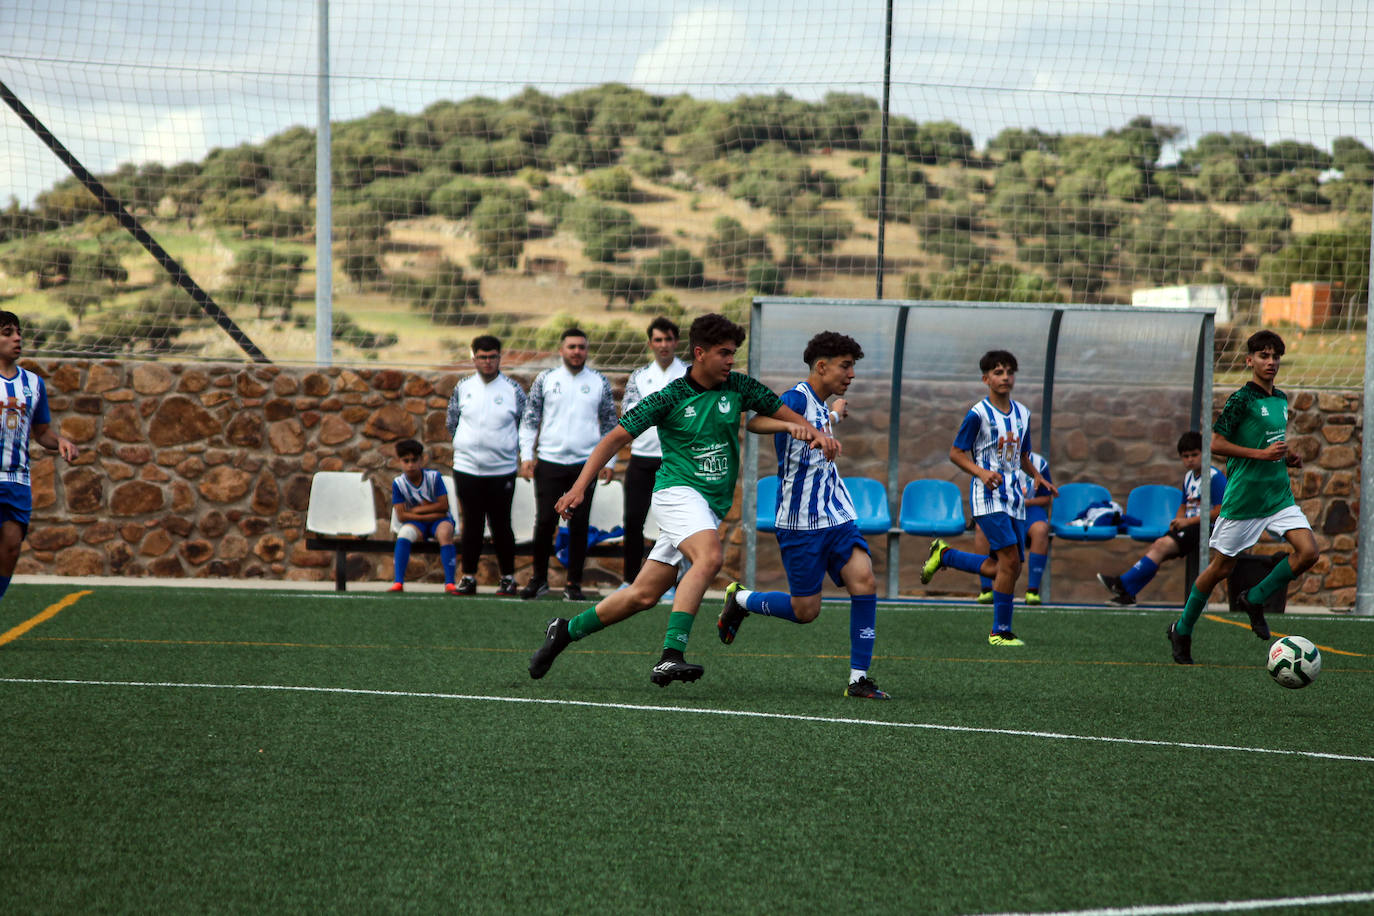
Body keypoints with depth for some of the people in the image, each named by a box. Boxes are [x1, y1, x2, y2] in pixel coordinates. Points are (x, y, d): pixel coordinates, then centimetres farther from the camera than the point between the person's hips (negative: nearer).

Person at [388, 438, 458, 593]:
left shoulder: (434, 476, -10)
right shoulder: (399, 483, -8)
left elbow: (443, 506, -12)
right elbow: (401, 516, -12)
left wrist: (417, 510, -12)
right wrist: (429, 515, -18)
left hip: (439, 520, -1)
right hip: (416, 522, 1)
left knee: (445, 532, -34)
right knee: (404, 533, -31)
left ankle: (449, 583, -35)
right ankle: (398, 583, -32)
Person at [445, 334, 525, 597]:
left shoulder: (513, 389, 0)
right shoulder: (463, 388, 5)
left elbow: (525, 426, 7)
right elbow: (451, 422, 15)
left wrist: (508, 448, 4)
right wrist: (466, 445, 11)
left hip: (502, 469, -1)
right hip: (467, 467, 2)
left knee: (501, 526, 3)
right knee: (472, 525, 6)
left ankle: (508, 578, 11)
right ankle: (468, 577, 13)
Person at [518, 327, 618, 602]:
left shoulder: (599, 383, 7)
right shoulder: (546, 379, 5)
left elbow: (610, 424, 12)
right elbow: (529, 419, 8)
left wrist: (609, 460, 5)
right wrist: (526, 455, -1)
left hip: (585, 463, 1)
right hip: (549, 462, -1)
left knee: (579, 525, 1)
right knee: (545, 522, -3)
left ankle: (574, 583, 8)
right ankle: (539, 579, 11)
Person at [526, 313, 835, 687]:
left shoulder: (739, 387, 6)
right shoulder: (669, 397, -7)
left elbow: (784, 414, 18)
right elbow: (616, 437, -4)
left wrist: (816, 433, -3)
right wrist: (580, 486, -11)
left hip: (713, 506, 6)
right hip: (678, 490, -6)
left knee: (644, 594, 5)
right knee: (709, 557, -33)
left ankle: (566, 630, 23)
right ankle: (670, 656, -40)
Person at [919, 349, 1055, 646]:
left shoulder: (1022, 413, 12)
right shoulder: (978, 414, -8)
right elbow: (956, 453, -4)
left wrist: (1037, 477, 6)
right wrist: (981, 473, -20)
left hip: (1014, 495, 7)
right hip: (988, 497, -7)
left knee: (1005, 569, 4)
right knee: (1010, 559, -18)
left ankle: (944, 554, 24)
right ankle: (1000, 632, -8)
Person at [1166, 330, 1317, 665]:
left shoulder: (1281, 400, 12)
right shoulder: (1241, 399, -11)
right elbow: (1217, 444, -14)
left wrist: (1288, 458, 7)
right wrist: (1262, 454, -20)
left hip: (1279, 495, 6)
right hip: (1243, 496, -6)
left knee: (1308, 552, -13)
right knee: (1222, 567, 1)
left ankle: (1255, 599, 9)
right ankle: (1182, 630, 21)